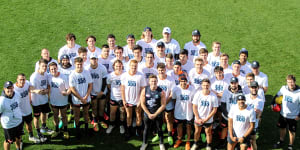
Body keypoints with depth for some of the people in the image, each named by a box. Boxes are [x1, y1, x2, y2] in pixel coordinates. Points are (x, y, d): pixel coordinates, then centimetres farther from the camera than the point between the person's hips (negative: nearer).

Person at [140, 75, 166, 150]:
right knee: (146, 129, 16)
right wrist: (149, 114, -10)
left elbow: (163, 105, -10)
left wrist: (155, 114, -12)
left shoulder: (161, 92, -14)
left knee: (159, 129, 12)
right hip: (147, 114, 1)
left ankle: (161, 144, 32)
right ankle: (144, 143, 36)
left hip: (158, 114, -1)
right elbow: (142, 104, -6)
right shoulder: (144, 90, -11)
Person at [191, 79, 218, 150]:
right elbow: (194, 107, -6)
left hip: (208, 120, -1)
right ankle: (195, 144, 42)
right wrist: (198, 118, -9)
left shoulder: (213, 96, -17)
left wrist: (206, 119, -13)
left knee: (208, 133, 14)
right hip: (198, 119, 2)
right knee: (197, 131, 19)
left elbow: (214, 109, -10)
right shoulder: (198, 94, -12)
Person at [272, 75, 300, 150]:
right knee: (282, 128, 22)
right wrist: (272, 103, 5)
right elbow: (277, 95, 7)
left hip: (293, 116, -4)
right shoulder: (284, 88, -12)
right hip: (283, 114, 4)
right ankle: (281, 141, 47)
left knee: (292, 131, 13)